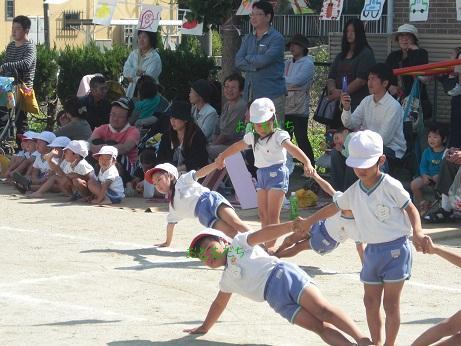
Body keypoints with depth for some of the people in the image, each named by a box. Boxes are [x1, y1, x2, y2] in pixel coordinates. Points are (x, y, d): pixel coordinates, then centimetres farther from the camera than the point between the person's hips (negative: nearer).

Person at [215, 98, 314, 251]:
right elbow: (237, 147, 27)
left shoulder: (279, 136, -13)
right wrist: (222, 157, 40)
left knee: (272, 214, -9)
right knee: (263, 213, 6)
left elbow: (293, 149, -28)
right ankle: (265, 243, 11)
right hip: (261, 174, 7)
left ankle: (271, 245, -7)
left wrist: (307, 162, -43)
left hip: (277, 172, -7)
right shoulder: (252, 137, 9)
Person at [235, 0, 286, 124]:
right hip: (250, 94, 6)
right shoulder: (249, 39, 17)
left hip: (271, 94, -6)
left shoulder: (276, 38, -4)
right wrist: (255, 66, -9)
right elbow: (238, 62, 7)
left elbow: (264, 60, -17)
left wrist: (248, 58, 1)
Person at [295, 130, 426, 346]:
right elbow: (334, 208, 19)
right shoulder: (354, 191, 4)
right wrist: (308, 222, 25)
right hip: (372, 251, 6)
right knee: (370, 301, 10)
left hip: (395, 248, -6)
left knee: (391, 302, -3)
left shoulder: (390, 186, -14)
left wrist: (417, 232, -22)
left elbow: (411, 209, -6)